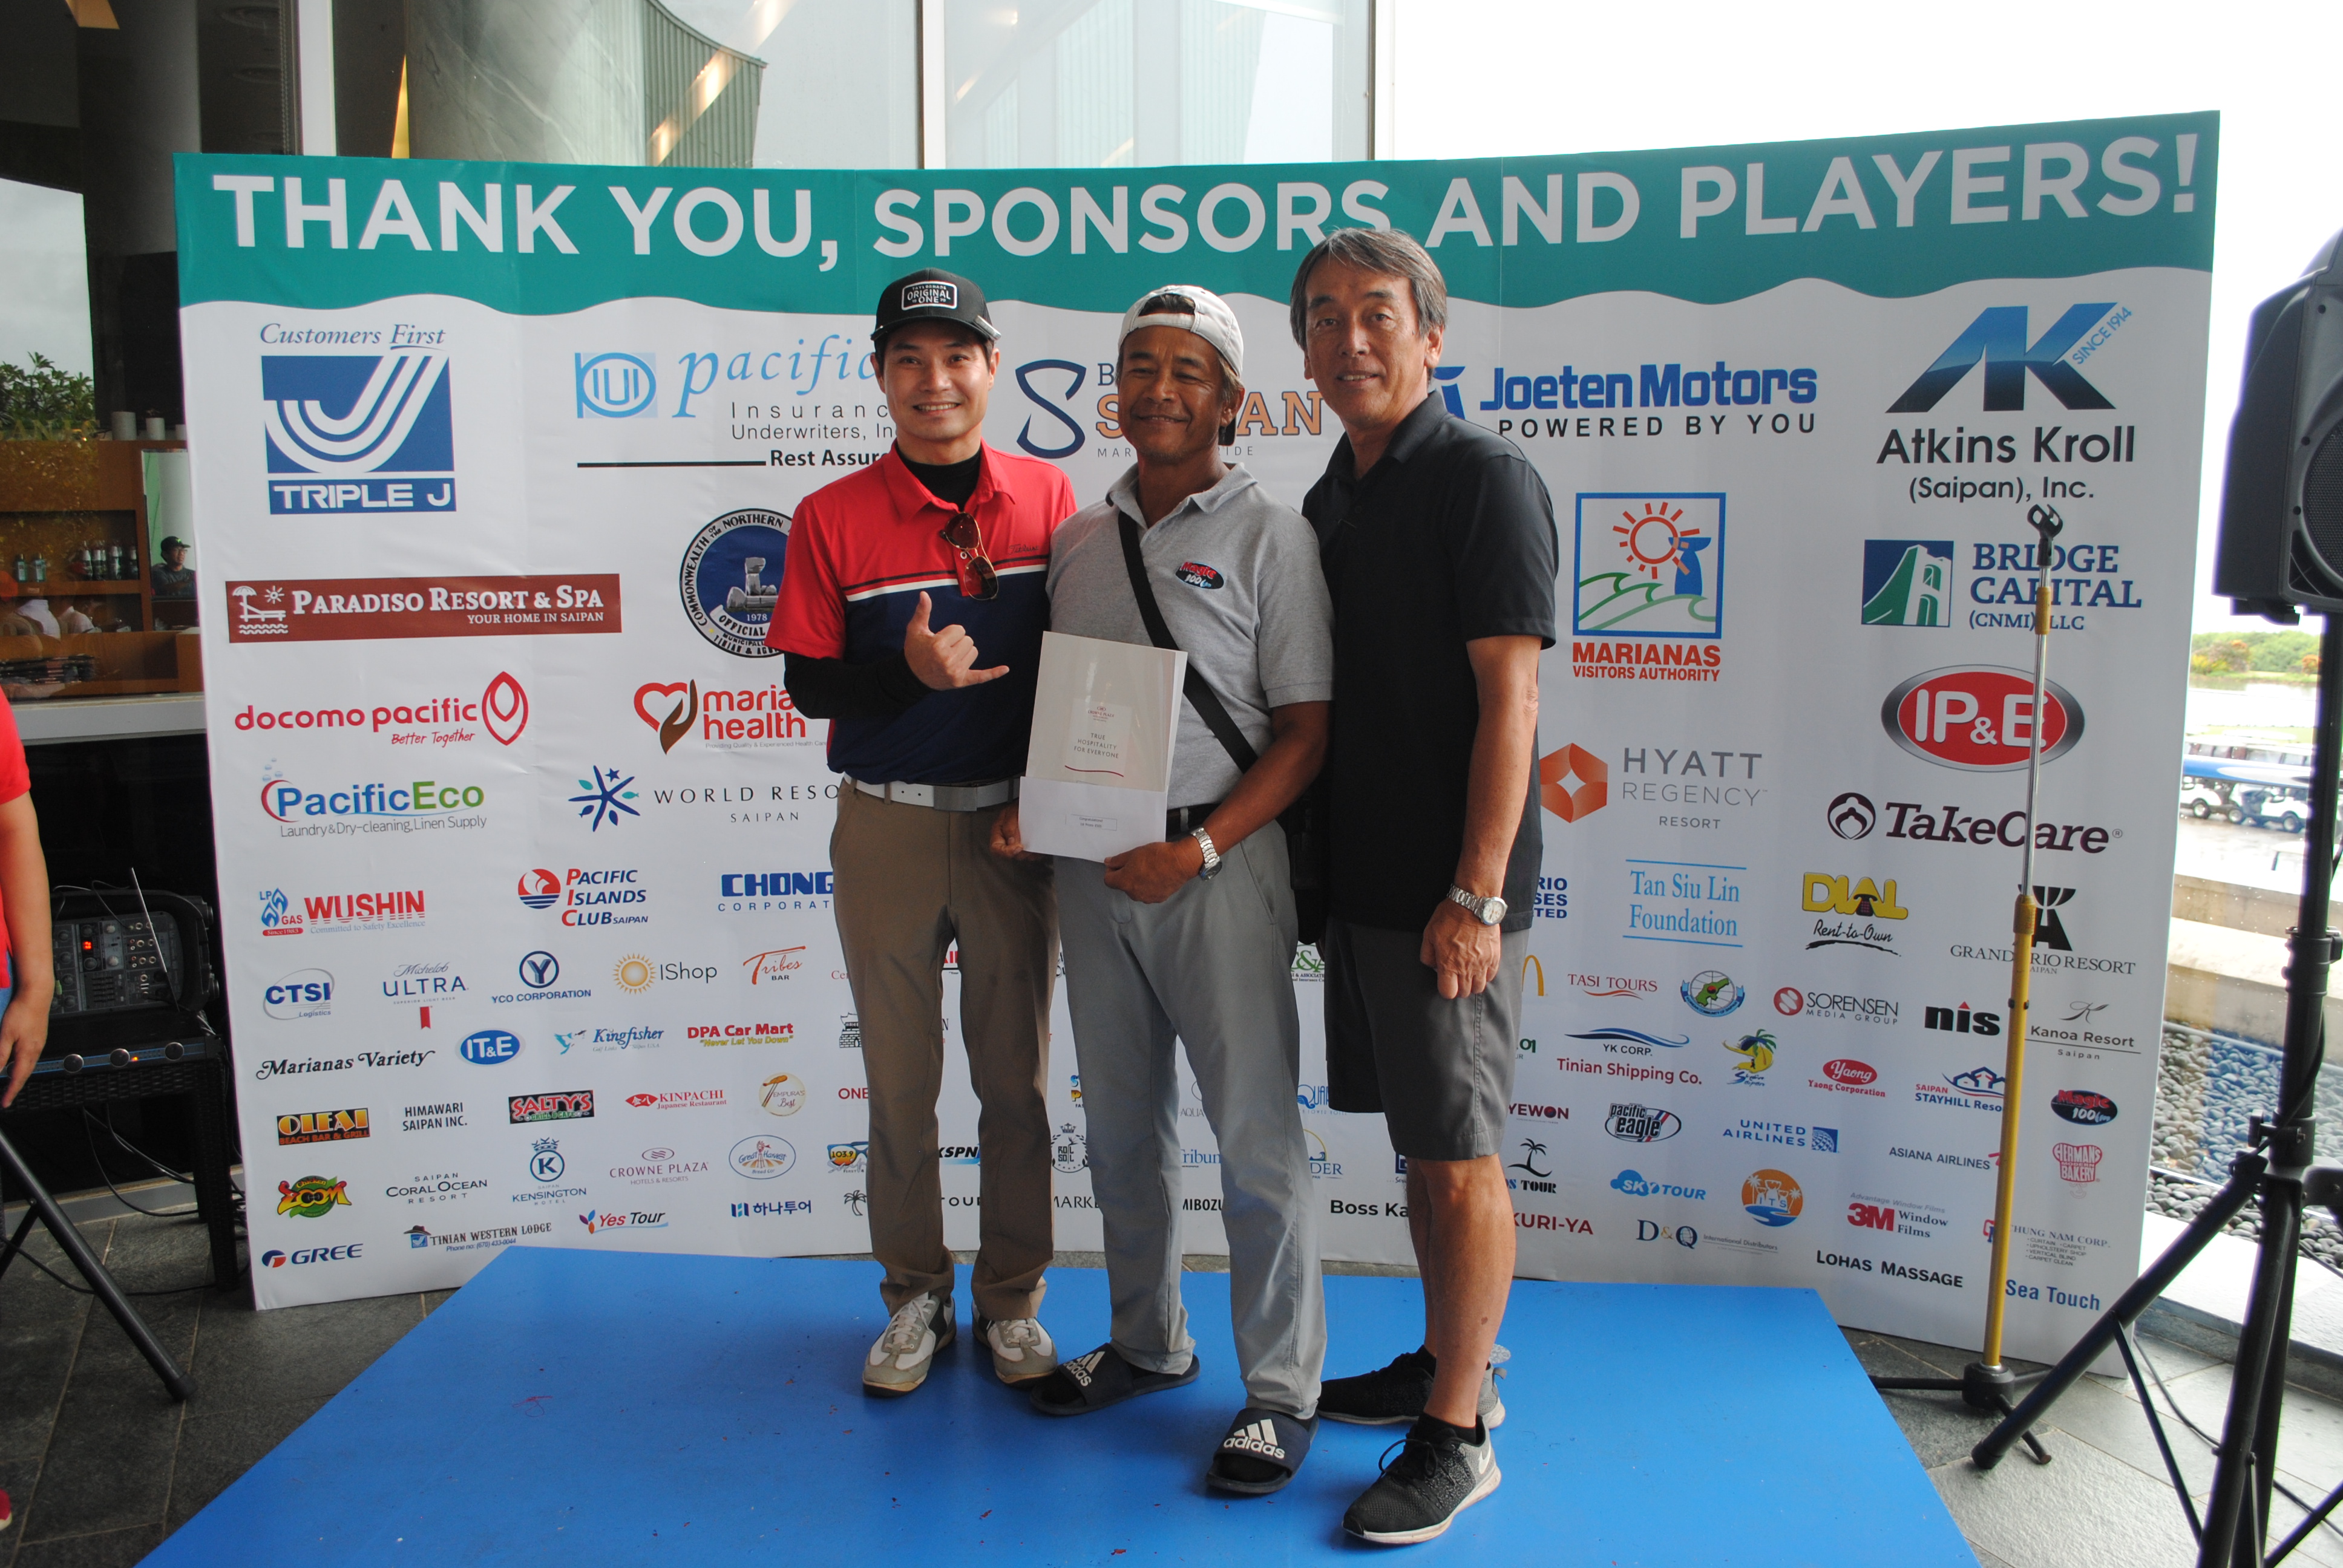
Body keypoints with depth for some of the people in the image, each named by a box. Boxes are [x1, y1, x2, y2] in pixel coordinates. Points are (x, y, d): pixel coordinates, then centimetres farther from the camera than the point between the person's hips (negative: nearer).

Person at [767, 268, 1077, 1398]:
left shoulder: (1049, 498, 1)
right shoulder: (832, 518, -3)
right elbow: (807, 682, -2)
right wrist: (909, 672, -20)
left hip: (1011, 821, 1)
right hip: (886, 827, 0)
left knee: (1016, 1074, 9)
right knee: (899, 1078, 10)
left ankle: (1011, 1299, 26)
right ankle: (914, 1296, 28)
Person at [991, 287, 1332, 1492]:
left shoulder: (1268, 535, -4)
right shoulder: (1077, 538, 12)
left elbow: (1305, 732, -8)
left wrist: (1199, 849, -18)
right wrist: (1025, 805, 0)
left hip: (1217, 866, -5)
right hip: (1091, 868, 6)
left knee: (1255, 1135, 1)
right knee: (1122, 1124, 17)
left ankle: (1283, 1389, 18)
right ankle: (1147, 1344, 36)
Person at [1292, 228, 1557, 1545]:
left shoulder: (1485, 480, -11)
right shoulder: (1333, 497, 14)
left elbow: (1508, 699, -17)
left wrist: (1476, 894, -20)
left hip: (1449, 891, -8)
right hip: (1360, 876, 8)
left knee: (1461, 1158, 1)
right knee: (1419, 1142, 17)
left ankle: (1458, 1436, 14)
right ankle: (1452, 1364, 33)